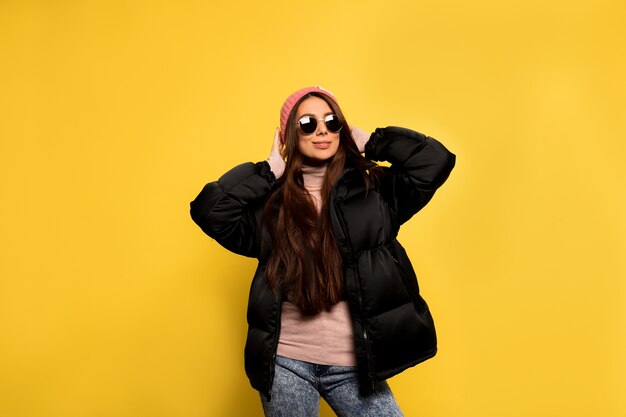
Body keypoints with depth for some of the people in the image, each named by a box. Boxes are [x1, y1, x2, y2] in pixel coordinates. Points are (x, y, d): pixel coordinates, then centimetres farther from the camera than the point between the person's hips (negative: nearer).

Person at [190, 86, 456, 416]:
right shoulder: (271, 203, 2)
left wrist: (367, 142, 0)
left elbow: (434, 159, -8)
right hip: (286, 364, 1)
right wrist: (270, 170, -5)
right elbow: (208, 210, -10)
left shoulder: (372, 190, 2)